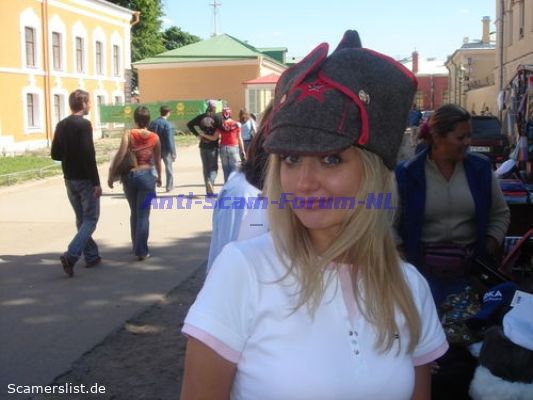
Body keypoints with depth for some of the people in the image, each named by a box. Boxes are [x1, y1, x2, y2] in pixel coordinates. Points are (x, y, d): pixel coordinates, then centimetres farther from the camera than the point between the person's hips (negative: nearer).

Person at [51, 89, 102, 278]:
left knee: (81, 219, 15)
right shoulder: (84, 124, -15)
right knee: (91, 219, -1)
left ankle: (91, 256, 22)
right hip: (85, 179, -7)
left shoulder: (61, 125, 7)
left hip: (69, 179, 7)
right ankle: (71, 255, -15)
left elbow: (55, 154, 8)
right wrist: (96, 182, -18)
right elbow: (89, 155, -21)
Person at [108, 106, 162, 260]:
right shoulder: (154, 137, -2)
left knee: (134, 213, 19)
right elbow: (157, 160, 5)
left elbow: (120, 155, -15)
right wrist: (159, 177, 20)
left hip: (129, 175, 1)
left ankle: (136, 246, 28)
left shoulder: (128, 134, -5)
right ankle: (141, 251, 0)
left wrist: (111, 175, -9)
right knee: (143, 215, 2)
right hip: (147, 175, -1)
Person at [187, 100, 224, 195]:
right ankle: (210, 181, -24)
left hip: (203, 146, 4)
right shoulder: (217, 117, -8)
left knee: (206, 167, 11)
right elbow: (222, 128, -19)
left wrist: (197, 134, 6)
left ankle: (209, 190, 13)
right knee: (213, 167, 4)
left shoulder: (201, 117, 5)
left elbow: (189, 124, 7)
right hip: (213, 146, -4)